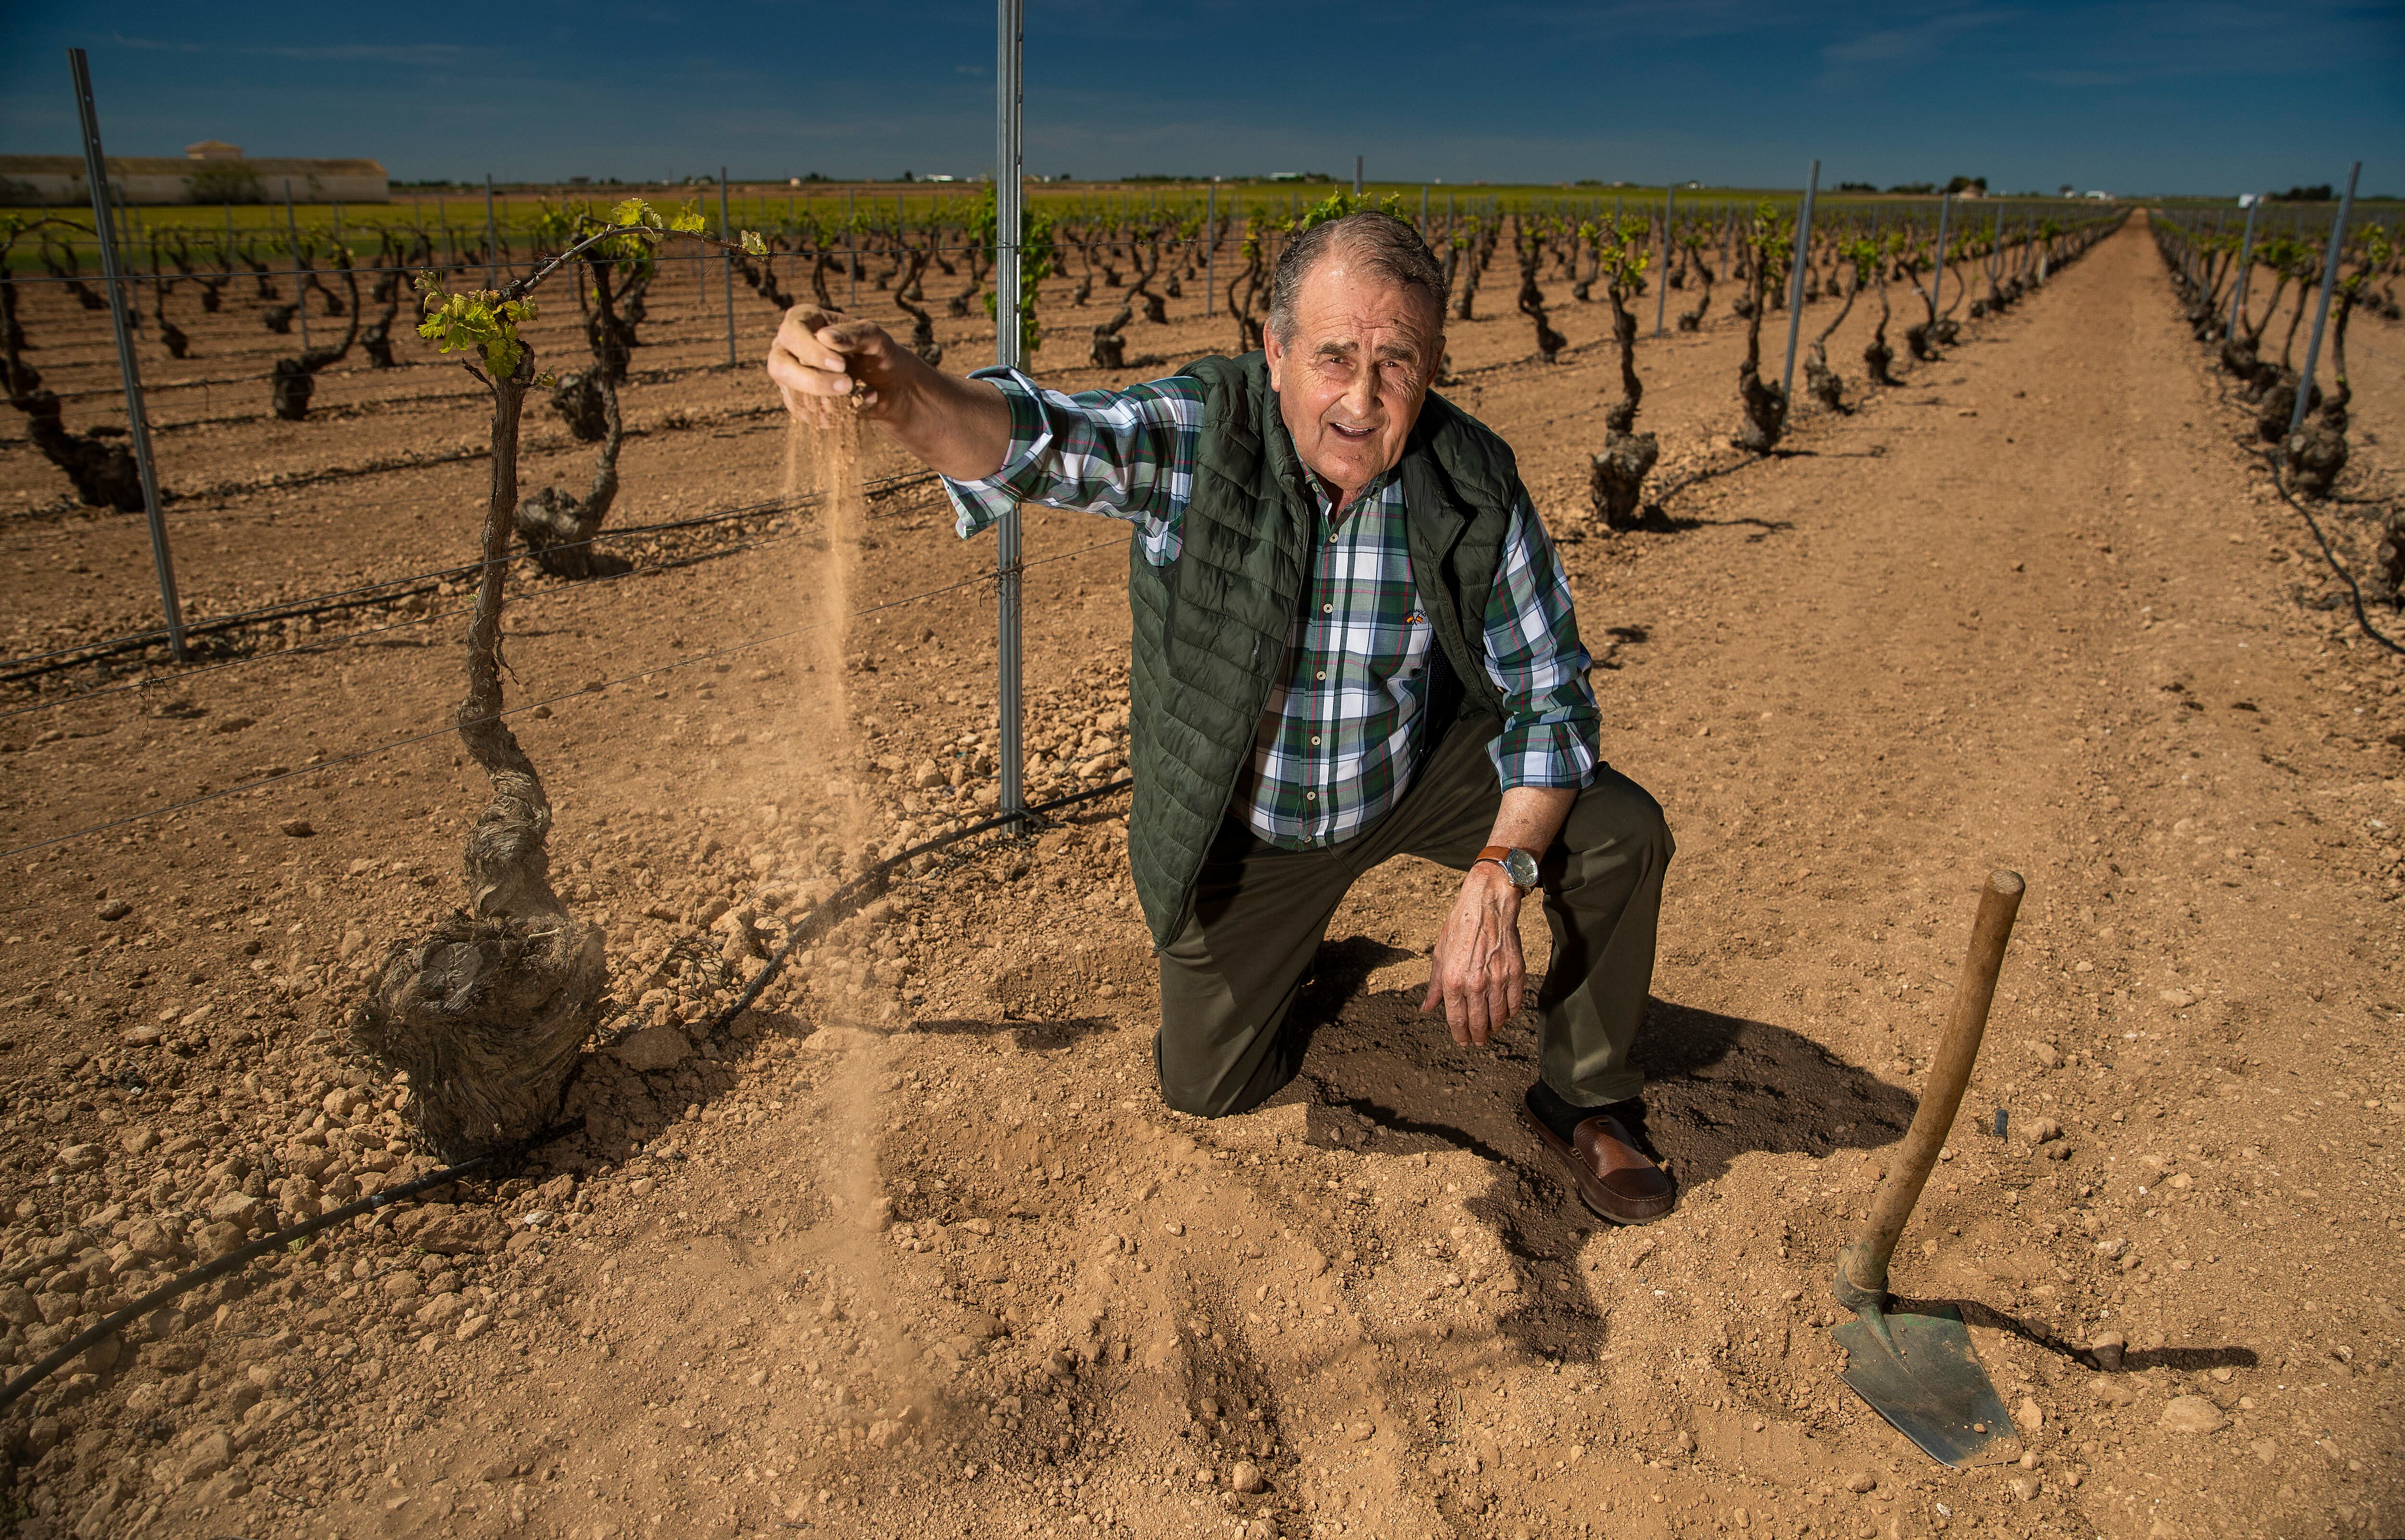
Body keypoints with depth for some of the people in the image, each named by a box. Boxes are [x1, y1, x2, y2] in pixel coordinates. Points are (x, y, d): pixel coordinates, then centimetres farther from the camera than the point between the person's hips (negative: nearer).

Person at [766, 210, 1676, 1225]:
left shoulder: (1473, 478, -20)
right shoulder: (1199, 437, -26)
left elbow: (1549, 686, -15)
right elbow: (1037, 440, -45)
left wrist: (1496, 880, -29)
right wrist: (896, 389, -68)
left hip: (1420, 771, 1)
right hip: (1240, 824, -1)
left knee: (1620, 833, -19)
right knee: (1209, 1088, 11)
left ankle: (1582, 1100, 8)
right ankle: (1291, 947, 45)